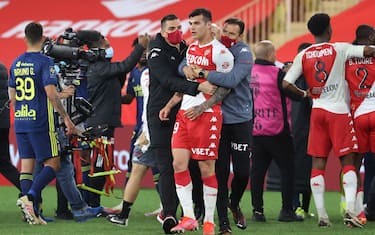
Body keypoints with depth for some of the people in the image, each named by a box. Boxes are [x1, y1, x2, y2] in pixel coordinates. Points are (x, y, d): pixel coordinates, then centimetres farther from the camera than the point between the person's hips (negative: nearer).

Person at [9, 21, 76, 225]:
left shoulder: (16, 63, 10)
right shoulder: (45, 62, -10)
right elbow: (51, 94, -17)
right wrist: (66, 118, -10)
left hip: (20, 122, 6)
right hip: (40, 122, -6)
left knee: (26, 165, 7)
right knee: (52, 163, 0)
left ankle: (32, 212, 3)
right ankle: (29, 196, -19)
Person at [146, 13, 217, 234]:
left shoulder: (186, 50, 14)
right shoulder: (157, 53, -5)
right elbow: (169, 81, -21)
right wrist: (198, 87, -32)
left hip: (183, 114, 6)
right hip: (161, 116, -5)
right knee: (167, 167, -8)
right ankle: (169, 214, -10)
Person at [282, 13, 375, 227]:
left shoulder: (303, 56, 3)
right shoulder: (339, 49, -5)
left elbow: (286, 84, -2)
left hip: (317, 111, 3)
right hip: (339, 112, -3)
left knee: (318, 164, 5)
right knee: (348, 162, 1)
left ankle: (321, 214, 1)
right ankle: (350, 209, -14)